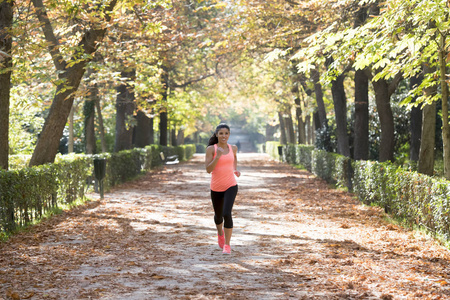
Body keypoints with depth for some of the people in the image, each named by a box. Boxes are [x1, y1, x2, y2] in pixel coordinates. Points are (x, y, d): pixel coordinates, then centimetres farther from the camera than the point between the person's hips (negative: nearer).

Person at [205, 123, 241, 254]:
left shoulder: (233, 148, 1)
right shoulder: (211, 149, -9)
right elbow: (208, 169, -15)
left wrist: (236, 170, 7)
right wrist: (218, 156, -28)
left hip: (231, 186, 0)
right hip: (216, 188, 0)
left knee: (227, 214, -20)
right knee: (218, 215, 18)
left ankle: (227, 245, -8)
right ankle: (220, 232, 54)